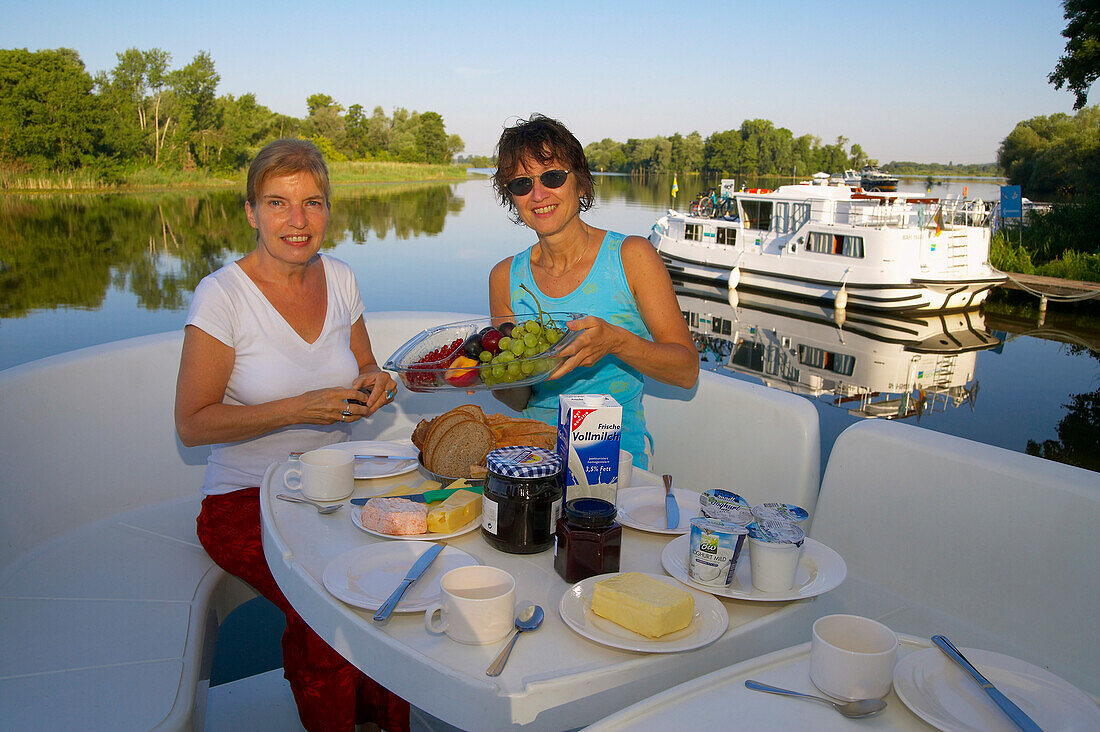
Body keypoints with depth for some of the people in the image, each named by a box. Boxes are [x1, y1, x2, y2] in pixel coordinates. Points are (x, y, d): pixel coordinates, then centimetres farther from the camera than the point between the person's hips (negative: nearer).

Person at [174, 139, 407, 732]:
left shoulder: (340, 280, 3)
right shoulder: (222, 294, -13)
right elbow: (192, 424, -11)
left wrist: (374, 383, -6)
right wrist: (299, 409, -21)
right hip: (247, 500, -4)